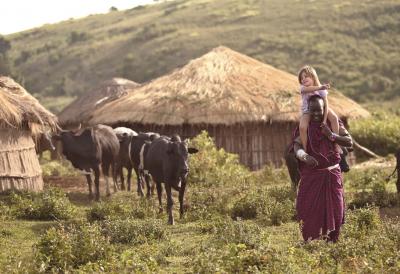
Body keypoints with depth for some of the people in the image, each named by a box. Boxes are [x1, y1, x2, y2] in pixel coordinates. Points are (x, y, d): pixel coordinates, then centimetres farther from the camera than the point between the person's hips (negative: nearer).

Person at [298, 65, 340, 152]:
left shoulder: (322, 90, -18)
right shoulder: (302, 88, -17)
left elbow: (325, 105, -23)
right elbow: (308, 89, -43)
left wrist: (324, 120, -32)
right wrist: (320, 87, -59)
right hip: (307, 112, 0)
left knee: (334, 118, -25)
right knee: (302, 127, -27)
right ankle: (305, 150, -14)